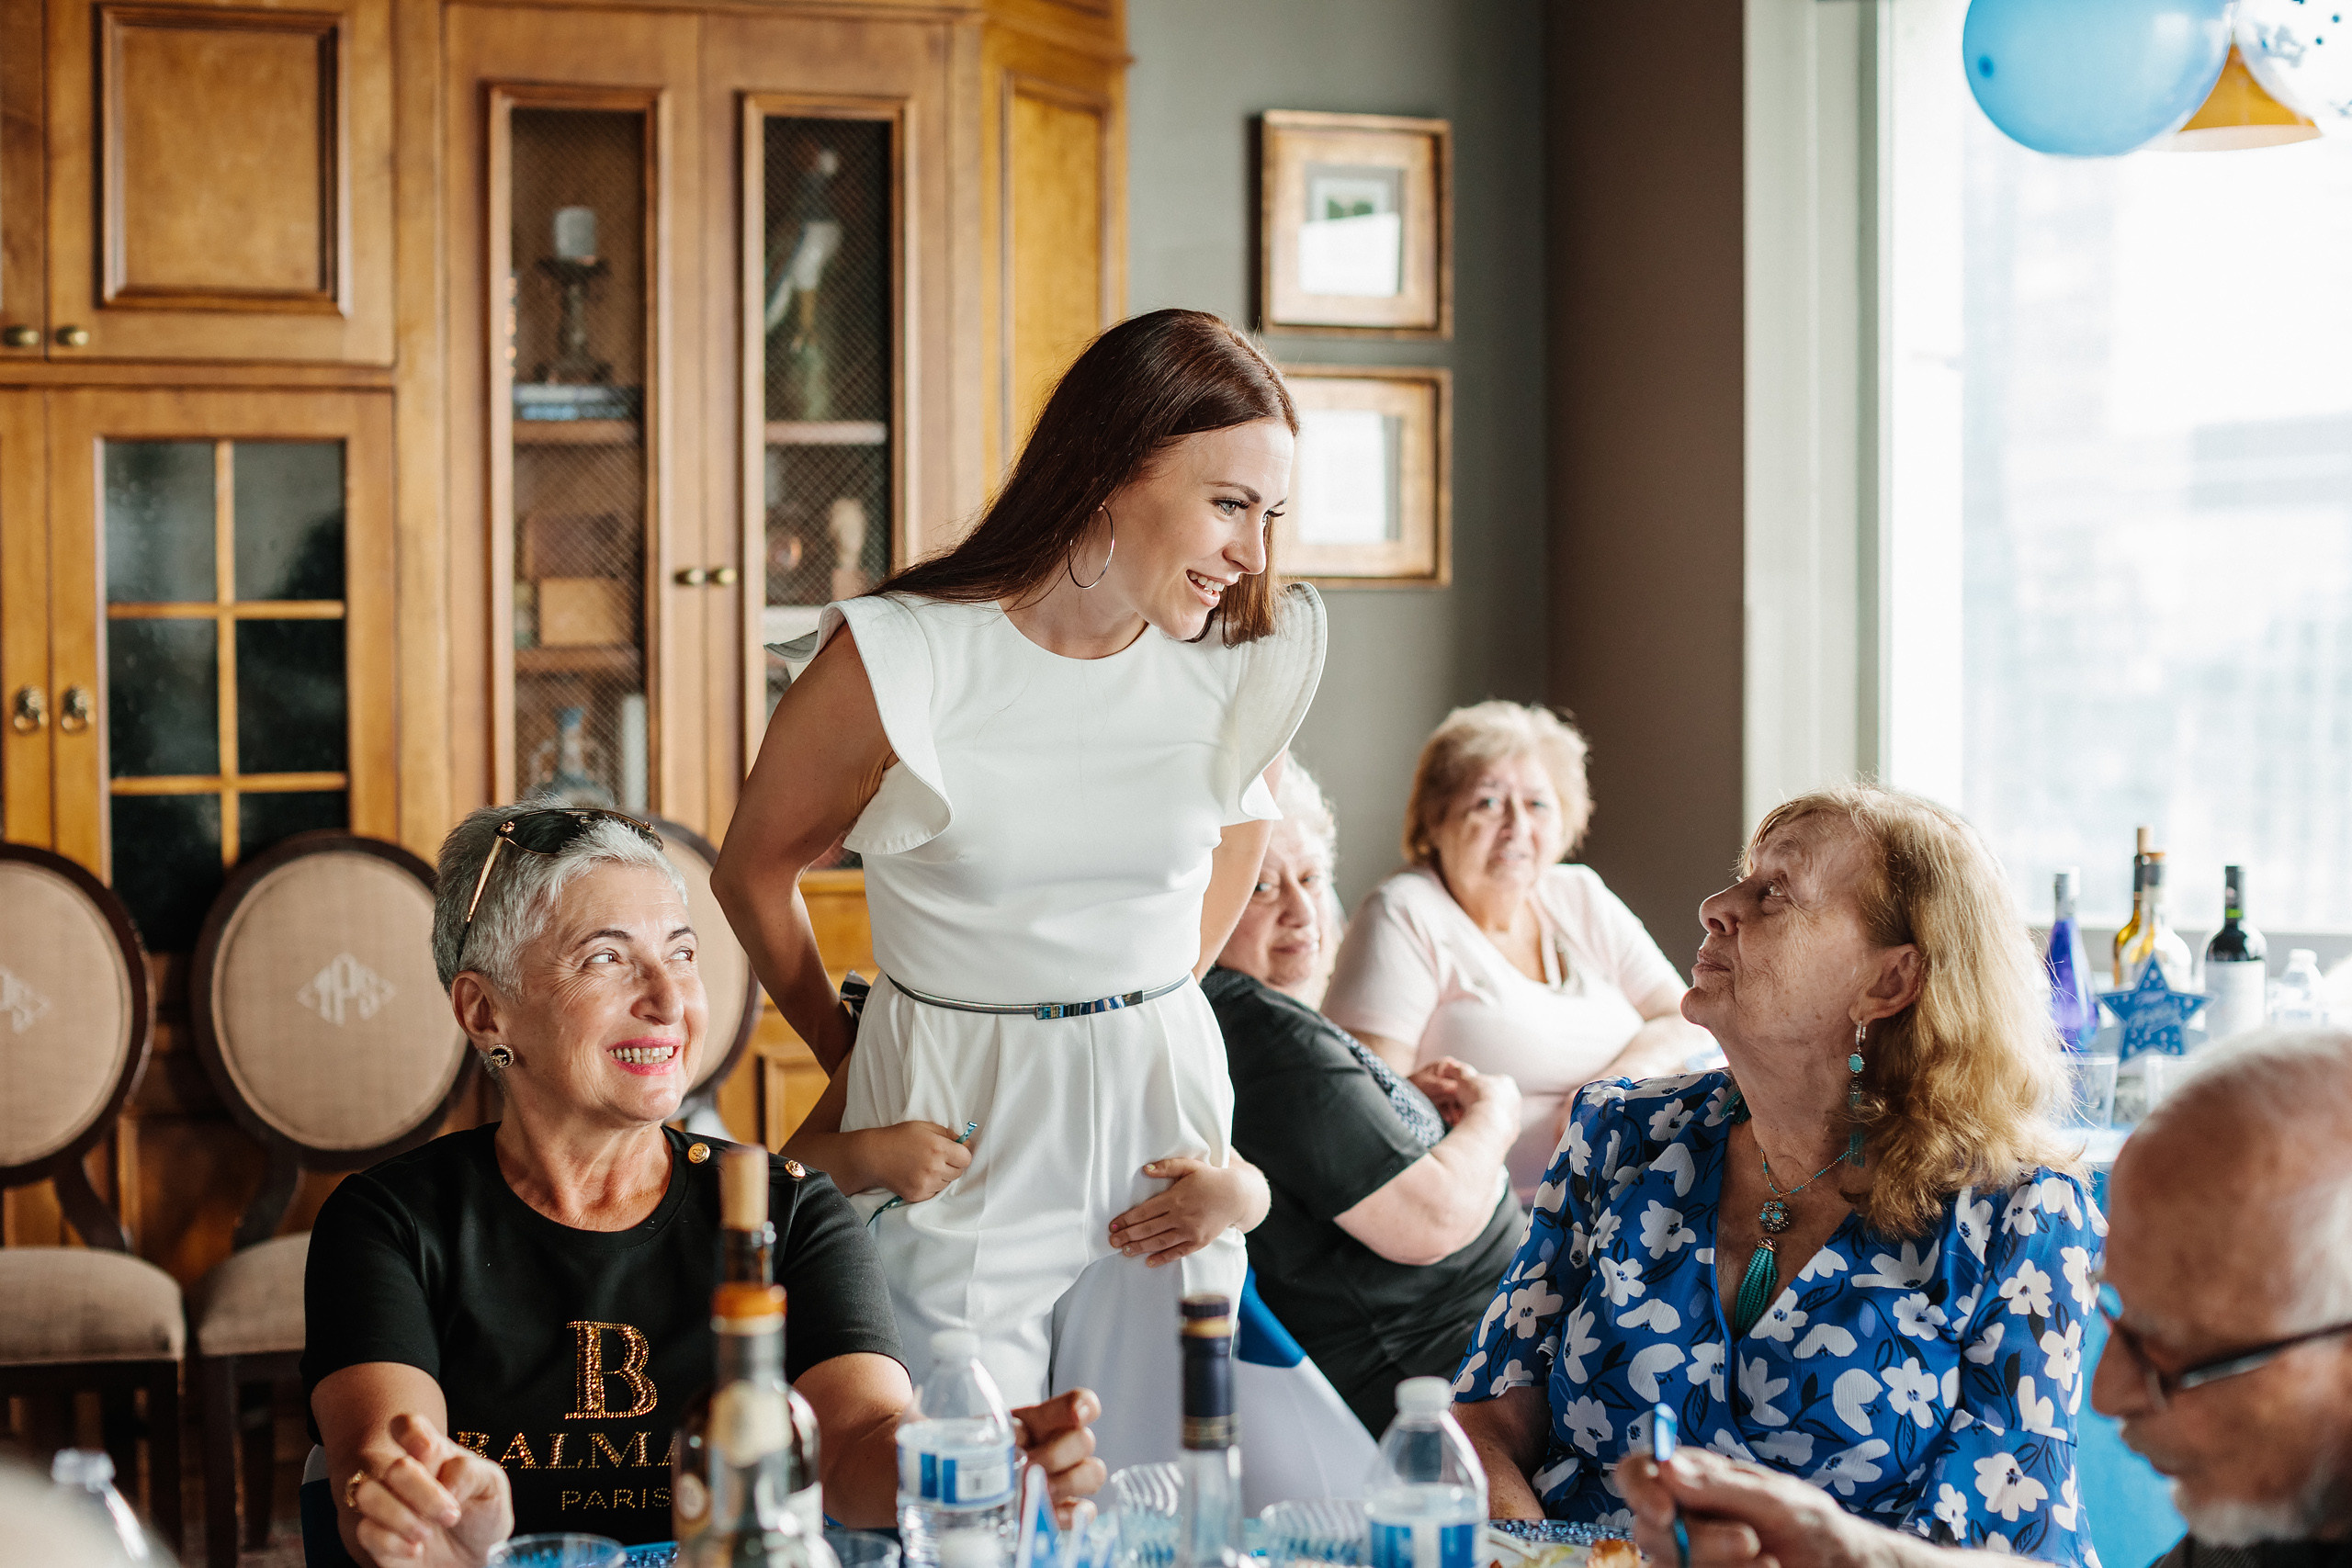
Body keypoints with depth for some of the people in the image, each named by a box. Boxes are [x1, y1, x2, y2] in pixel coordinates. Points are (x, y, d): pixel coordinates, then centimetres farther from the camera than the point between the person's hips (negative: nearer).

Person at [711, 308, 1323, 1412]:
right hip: (957, 1130, -3)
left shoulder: (1251, 663, -3)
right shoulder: (894, 662, -13)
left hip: (1164, 1106, 3)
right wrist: (847, 1057, 13)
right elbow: (752, 874, 3)